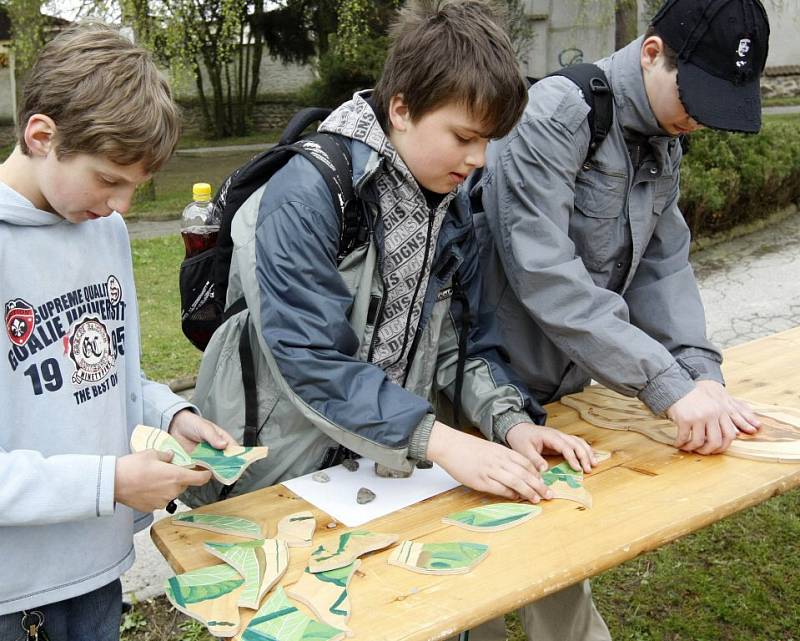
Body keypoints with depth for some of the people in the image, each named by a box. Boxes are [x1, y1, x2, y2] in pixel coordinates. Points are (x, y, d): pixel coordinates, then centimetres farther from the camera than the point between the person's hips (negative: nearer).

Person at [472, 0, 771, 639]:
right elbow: (545, 272, -31)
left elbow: (665, 265, 3)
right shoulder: (552, 118, -22)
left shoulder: (664, 141, 5)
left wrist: (702, 373, -13)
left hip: (569, 389, 7)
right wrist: (668, 383, -31)